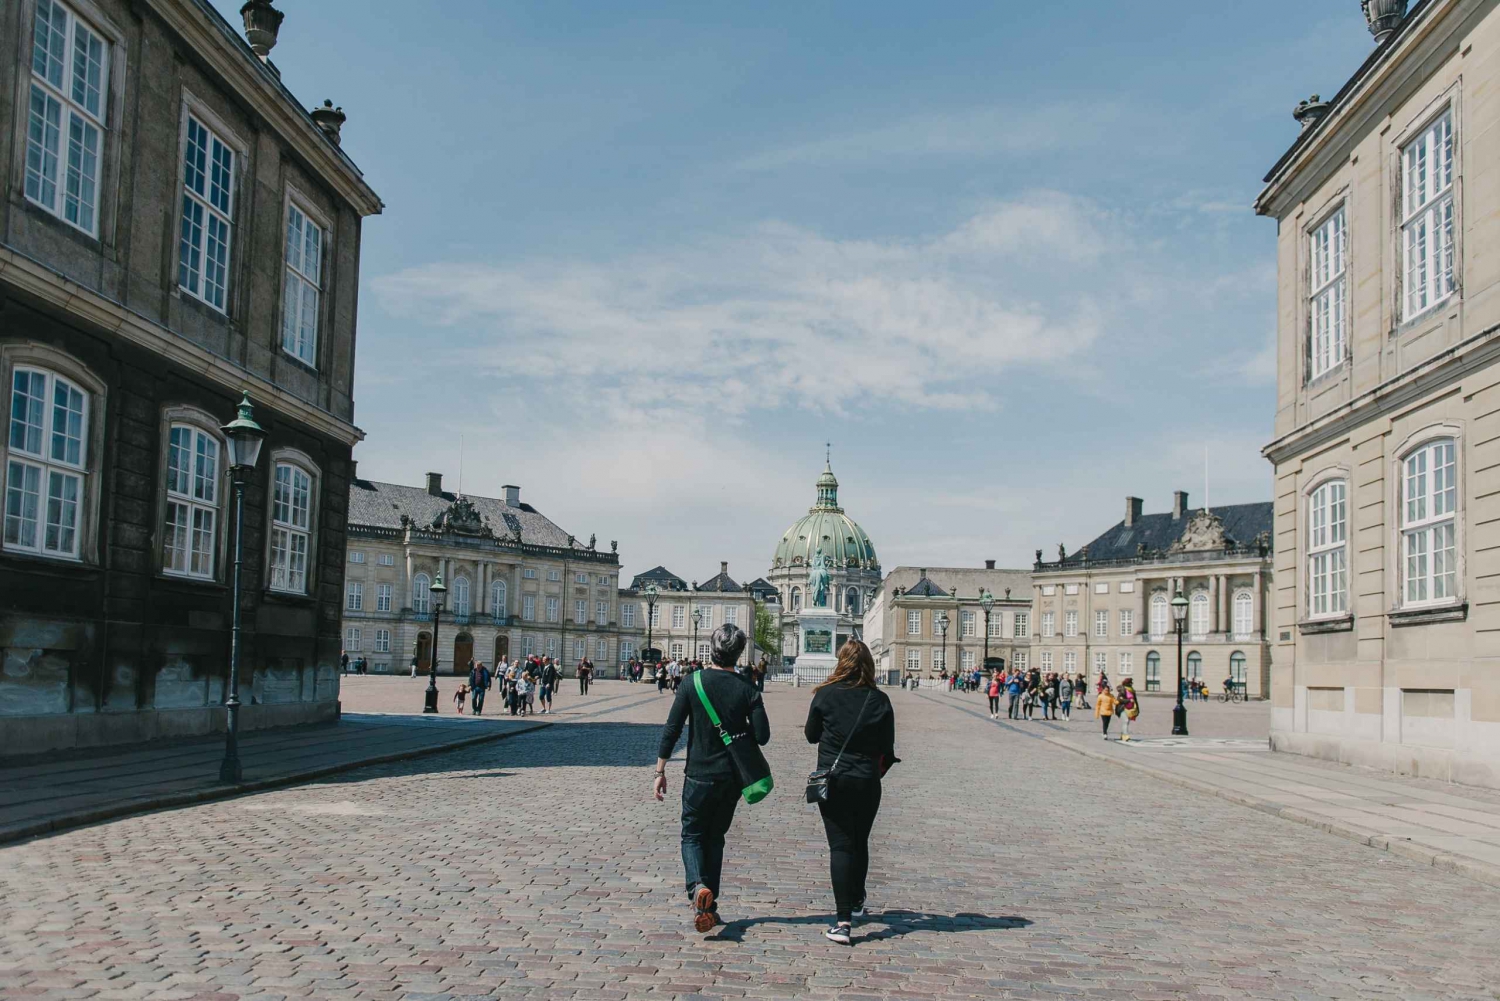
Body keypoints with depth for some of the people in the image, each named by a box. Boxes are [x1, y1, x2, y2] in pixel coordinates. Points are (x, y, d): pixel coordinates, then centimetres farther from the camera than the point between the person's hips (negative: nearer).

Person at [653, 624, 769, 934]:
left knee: (692, 835, 11)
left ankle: (698, 887, -16)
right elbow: (762, 735, -9)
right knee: (715, 837, 16)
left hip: (699, 776, -2)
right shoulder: (747, 689, -6)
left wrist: (660, 771, 0)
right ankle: (710, 906, 17)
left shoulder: (693, 684, -8)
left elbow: (671, 730, -8)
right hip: (731, 777, 2)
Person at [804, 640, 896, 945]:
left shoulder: (826, 695, -7)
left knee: (840, 846, -2)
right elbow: (888, 749, 1)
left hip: (832, 780, -2)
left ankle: (843, 921, -12)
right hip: (866, 783, 2)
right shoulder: (880, 700, -4)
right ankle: (856, 902, 39)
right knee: (860, 843, 20)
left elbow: (811, 735, 5)